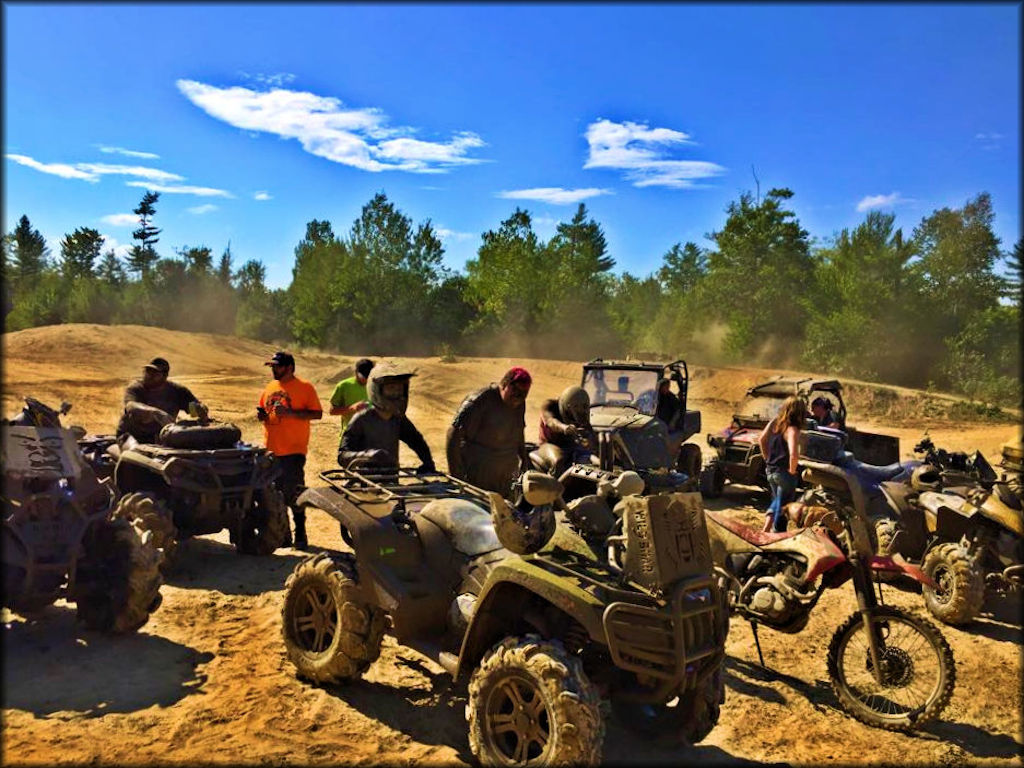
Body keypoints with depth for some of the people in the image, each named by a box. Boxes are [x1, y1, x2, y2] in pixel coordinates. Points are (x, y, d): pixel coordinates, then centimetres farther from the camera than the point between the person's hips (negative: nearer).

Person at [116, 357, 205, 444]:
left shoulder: (177, 390, 0)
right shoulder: (134, 388, -10)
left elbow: (197, 406, -5)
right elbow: (131, 407, -31)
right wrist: (155, 412, -52)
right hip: (132, 437, -3)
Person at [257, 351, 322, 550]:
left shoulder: (304, 387, -6)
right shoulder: (270, 387, 14)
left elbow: (317, 413, -12)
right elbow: (264, 409, 25)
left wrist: (289, 412, -22)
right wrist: (261, 415, 2)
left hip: (293, 450, -7)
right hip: (271, 451, 7)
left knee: (293, 493, -5)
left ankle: (300, 533, 7)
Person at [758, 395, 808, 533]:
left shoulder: (774, 422, -1)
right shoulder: (792, 429, -24)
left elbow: (761, 440, 11)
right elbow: (793, 454, -36)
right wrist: (792, 470, -18)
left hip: (770, 470, 7)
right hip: (785, 473, -7)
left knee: (777, 500, 27)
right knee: (783, 506, 10)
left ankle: (766, 528, 19)